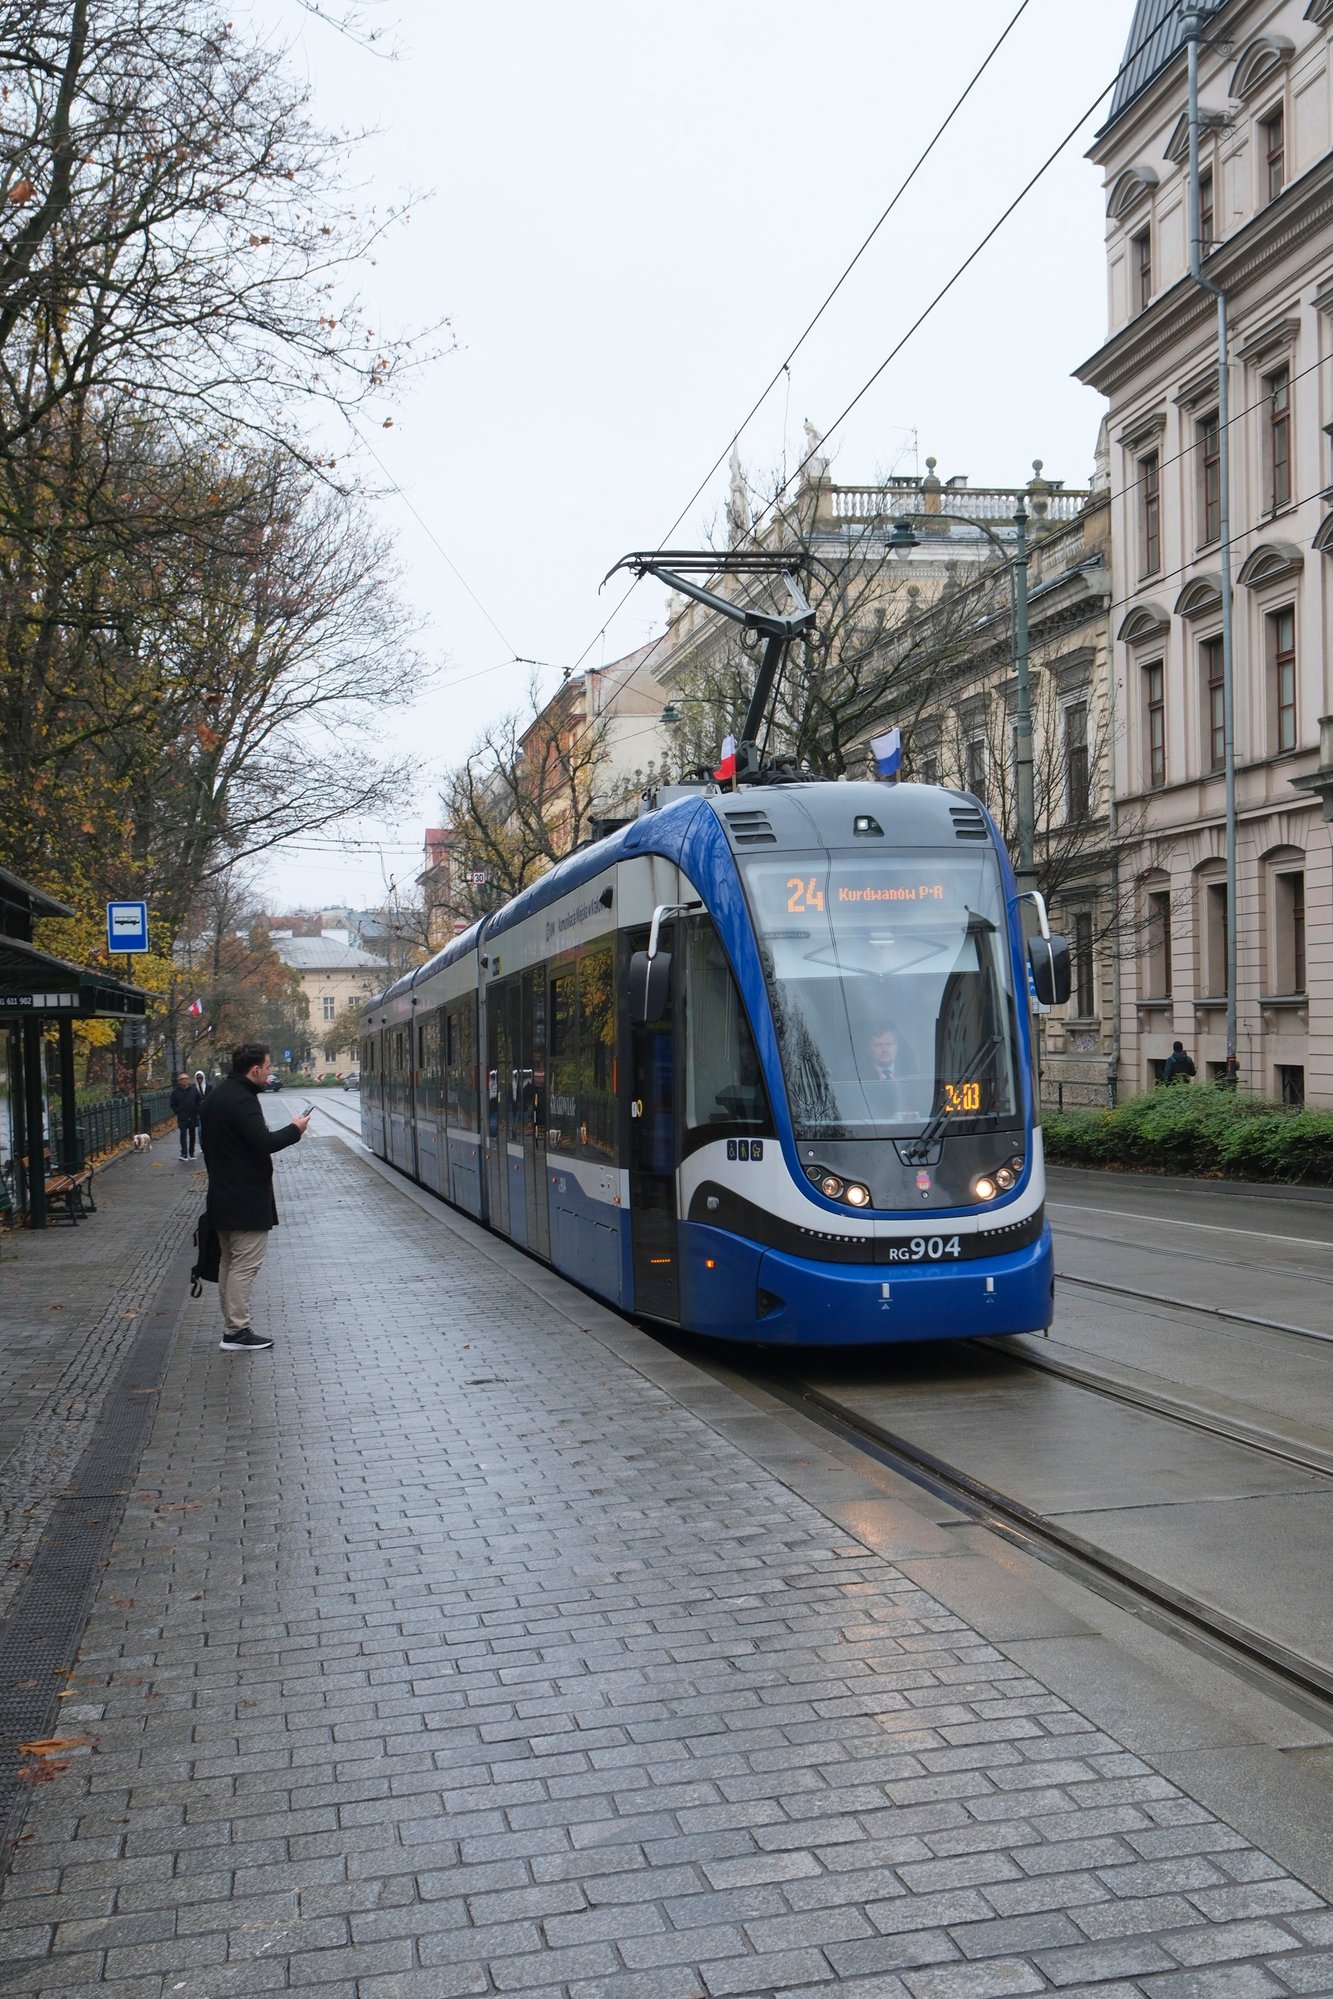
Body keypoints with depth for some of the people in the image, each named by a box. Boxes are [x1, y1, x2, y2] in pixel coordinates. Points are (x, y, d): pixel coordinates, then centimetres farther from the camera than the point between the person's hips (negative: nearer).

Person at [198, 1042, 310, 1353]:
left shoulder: (215, 1097, 13)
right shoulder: (242, 1100, -19)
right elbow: (264, 1143, -27)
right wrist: (294, 1130, -12)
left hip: (222, 1196, 10)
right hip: (247, 1198, -10)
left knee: (229, 1262, 14)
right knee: (245, 1265, -6)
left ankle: (231, 1326, 20)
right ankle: (237, 1331, -6)